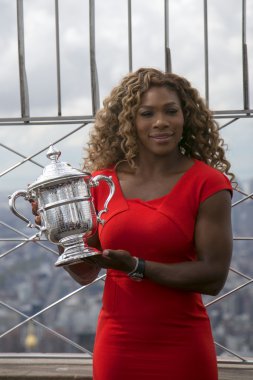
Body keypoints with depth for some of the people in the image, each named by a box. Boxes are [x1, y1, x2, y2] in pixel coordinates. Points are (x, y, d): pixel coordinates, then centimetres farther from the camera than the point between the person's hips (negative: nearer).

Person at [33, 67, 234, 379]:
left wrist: (137, 267, -21)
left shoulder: (207, 184, -7)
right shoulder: (103, 181, 3)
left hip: (182, 349, -3)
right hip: (116, 343, 3)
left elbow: (214, 277, -13)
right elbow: (85, 274, 10)